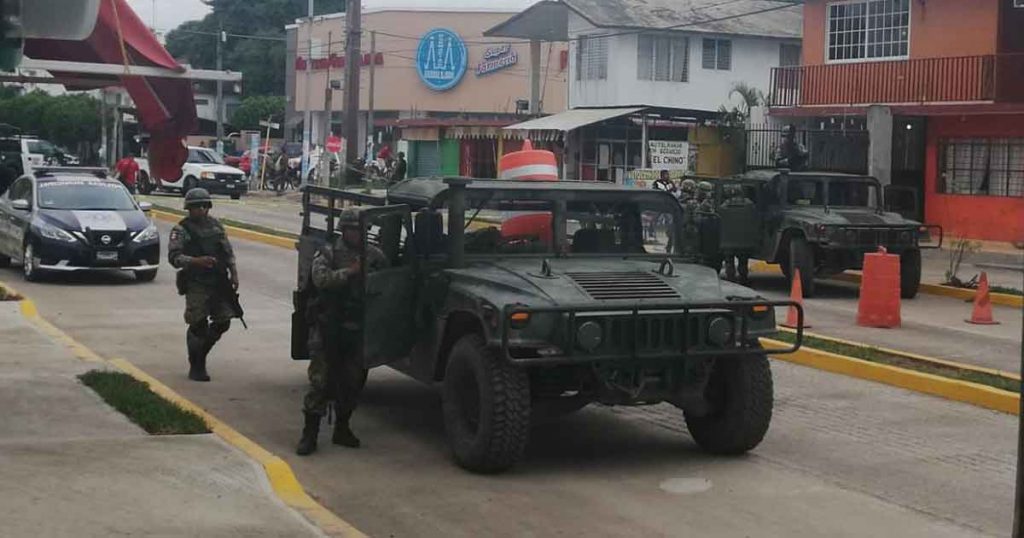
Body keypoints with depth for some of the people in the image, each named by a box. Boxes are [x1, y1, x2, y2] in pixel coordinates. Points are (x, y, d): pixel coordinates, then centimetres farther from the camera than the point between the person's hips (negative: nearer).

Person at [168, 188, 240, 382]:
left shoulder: (216, 226, 14)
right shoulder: (181, 230, -3)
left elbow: (228, 252, 19)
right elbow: (174, 257, -14)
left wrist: (233, 273, 9)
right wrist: (197, 261, -27)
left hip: (219, 283, 5)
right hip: (196, 285, -5)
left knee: (222, 322, 6)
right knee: (198, 325, -5)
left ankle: (200, 351, 30)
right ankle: (196, 367, 9)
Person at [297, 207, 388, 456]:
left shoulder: (374, 255, 7)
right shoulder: (328, 253, -2)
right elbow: (321, 278, -19)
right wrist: (350, 272, -22)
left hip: (358, 330, 4)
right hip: (328, 328, -3)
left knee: (353, 380, 10)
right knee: (320, 380, -5)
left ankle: (342, 428, 24)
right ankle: (310, 433, 1)